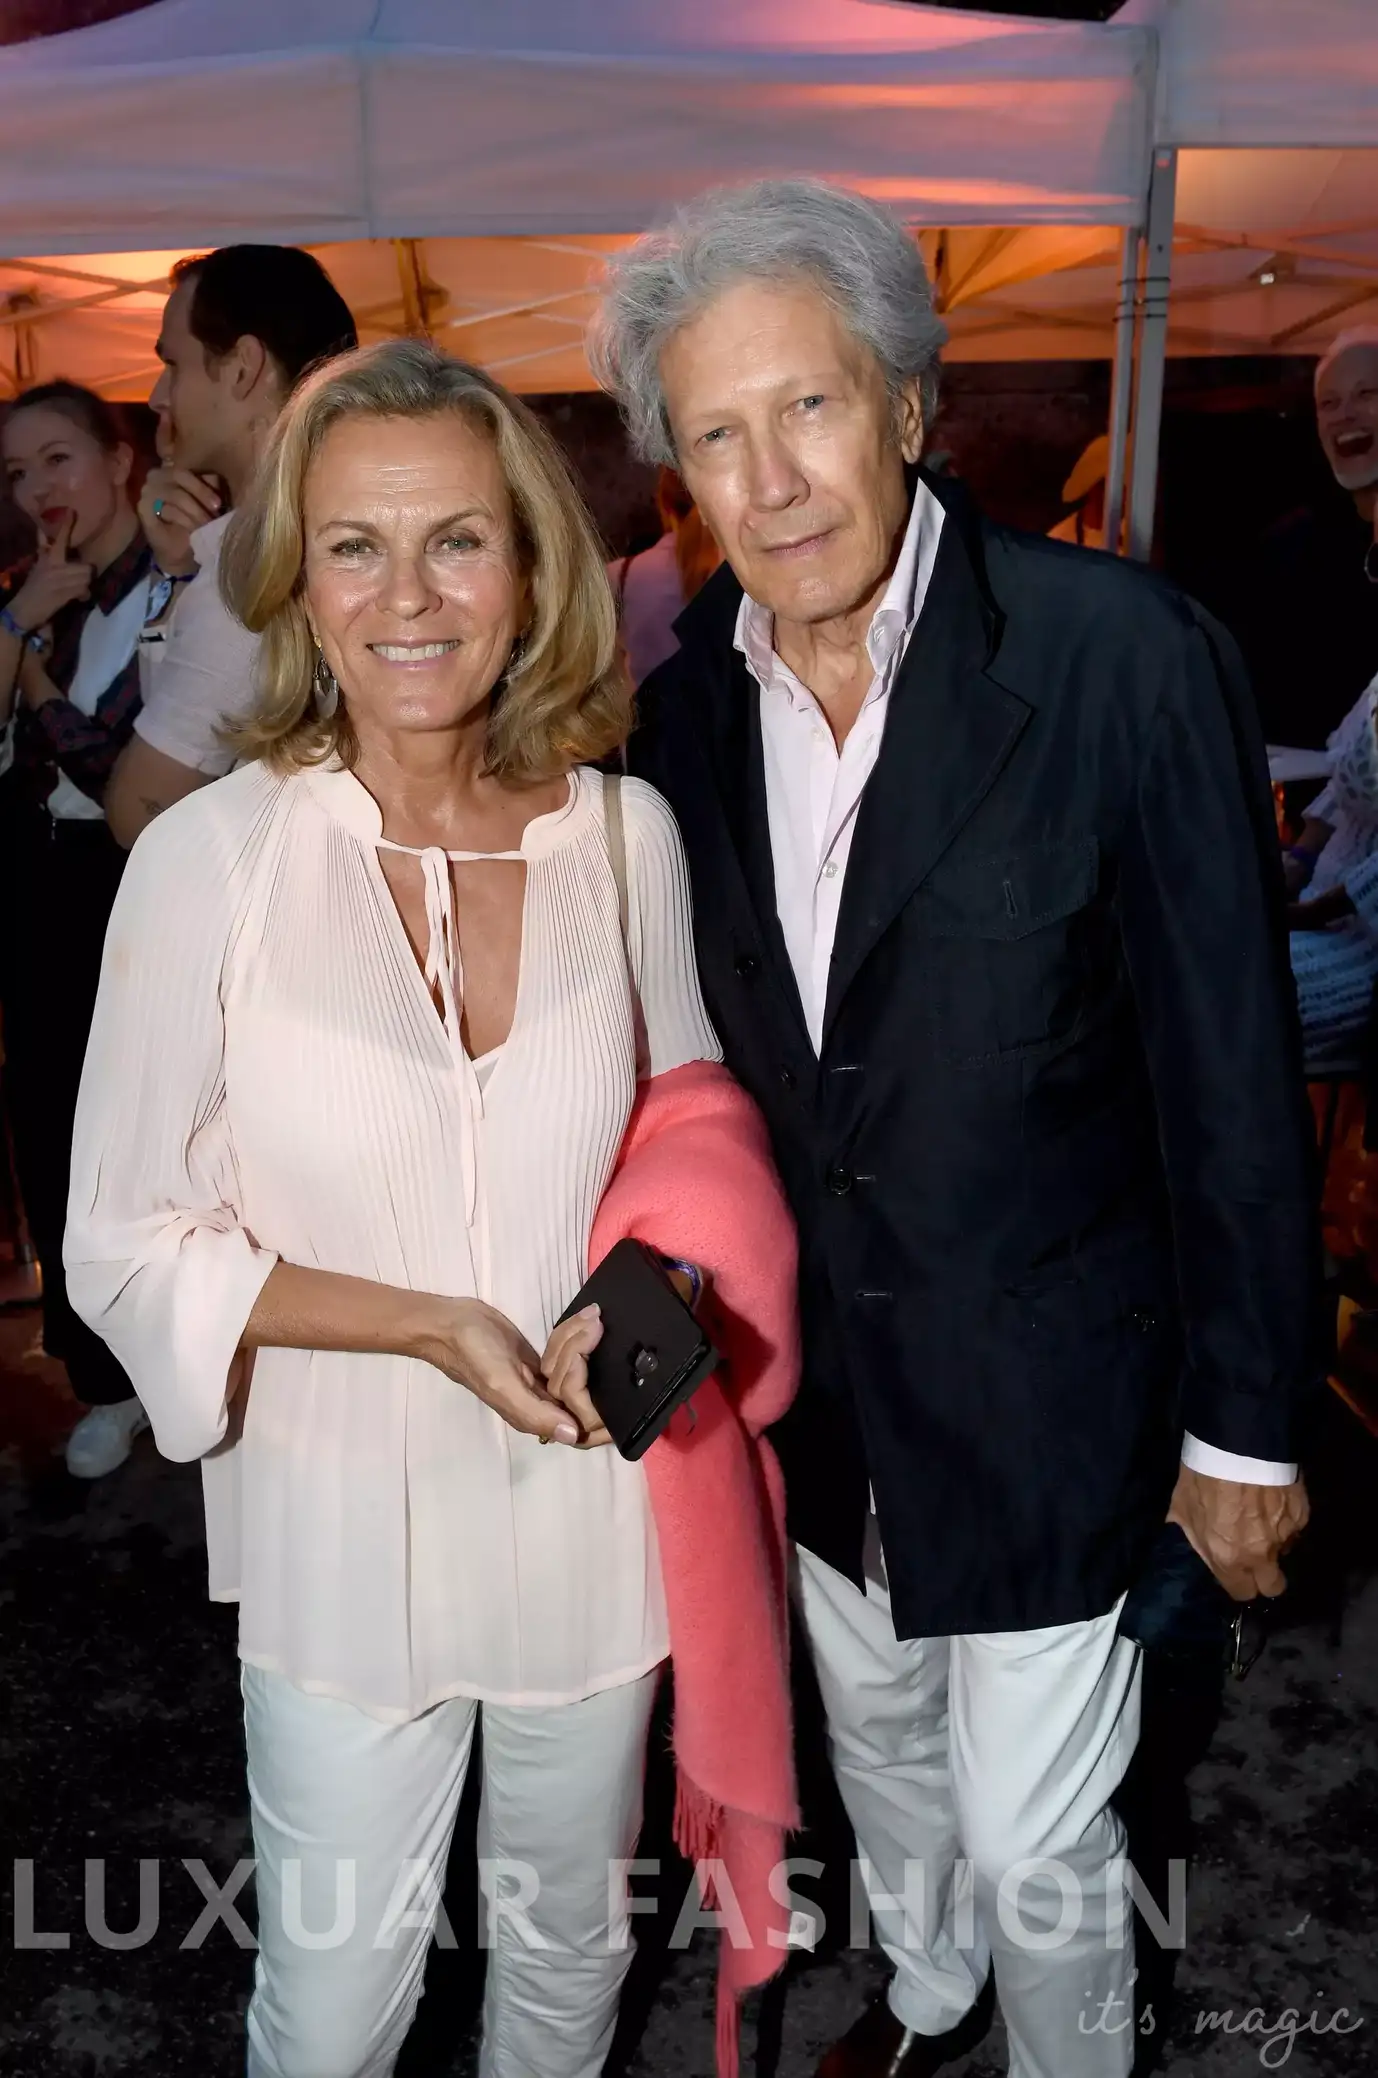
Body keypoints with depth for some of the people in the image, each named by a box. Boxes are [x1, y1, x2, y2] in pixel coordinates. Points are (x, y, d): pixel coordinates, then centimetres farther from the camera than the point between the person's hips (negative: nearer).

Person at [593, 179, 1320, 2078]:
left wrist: (1245, 1423, -10)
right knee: (876, 1736, 28)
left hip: (1042, 1386, -5)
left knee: (1034, 1842, 10)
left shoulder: (1122, 653, -21)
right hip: (818, 1375, 6)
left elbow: (1231, 1067, -16)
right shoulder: (693, 702, -5)